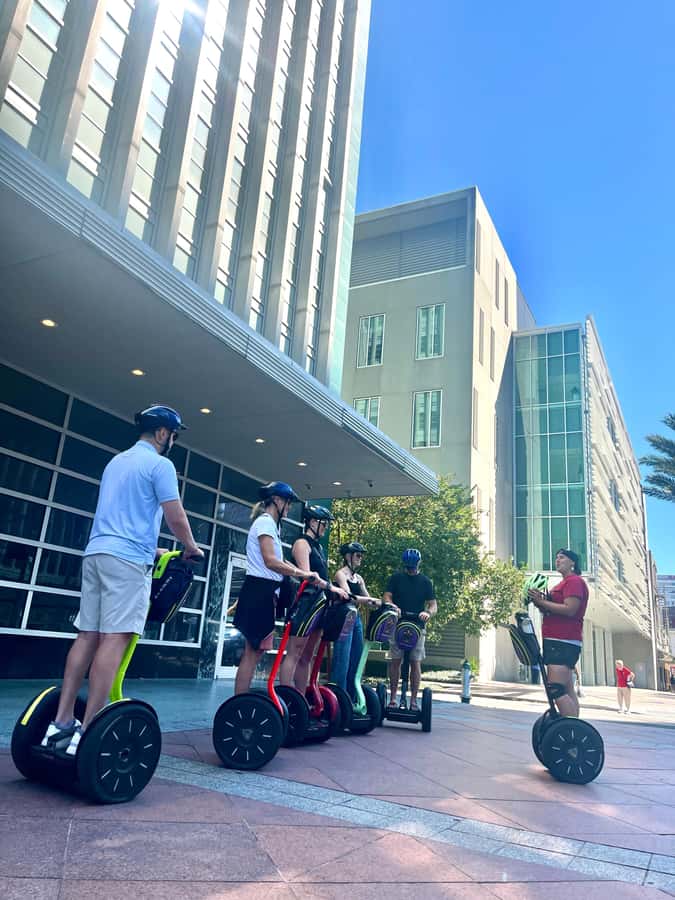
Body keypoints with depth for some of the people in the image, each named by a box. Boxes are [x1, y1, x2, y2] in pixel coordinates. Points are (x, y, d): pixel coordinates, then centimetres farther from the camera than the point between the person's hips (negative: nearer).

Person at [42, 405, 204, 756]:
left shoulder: (116, 461, 24)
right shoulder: (159, 464, -3)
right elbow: (176, 519, -7)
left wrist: (152, 548, 38)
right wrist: (191, 548, 12)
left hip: (96, 552, 9)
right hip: (127, 559, -9)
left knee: (88, 635, 7)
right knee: (114, 639, -10)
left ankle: (61, 722, 7)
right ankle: (87, 733, -11)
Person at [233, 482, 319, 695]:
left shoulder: (270, 524, 22)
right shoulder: (265, 522, -9)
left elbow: (278, 561, 19)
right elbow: (271, 561, -20)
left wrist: (303, 572, 10)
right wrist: (302, 573, -19)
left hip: (265, 593, 10)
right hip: (259, 592, -10)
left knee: (256, 650, 9)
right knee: (252, 652, -8)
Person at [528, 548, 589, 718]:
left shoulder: (574, 581, -7)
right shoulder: (563, 584, 23)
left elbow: (569, 609, -19)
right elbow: (552, 612, 26)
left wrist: (541, 602, -15)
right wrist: (540, 603, 8)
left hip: (563, 643, -11)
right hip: (556, 642, 11)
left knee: (556, 690, -17)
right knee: (567, 690, 10)